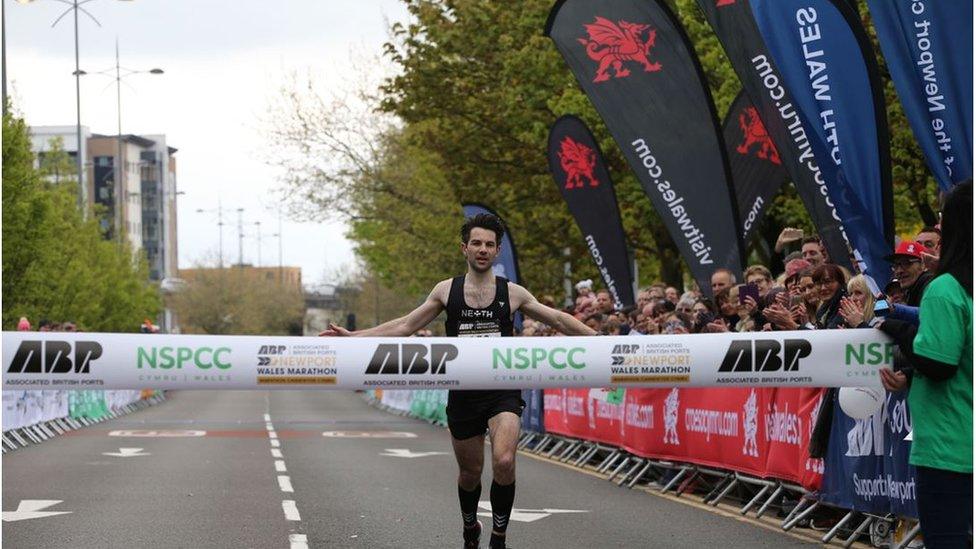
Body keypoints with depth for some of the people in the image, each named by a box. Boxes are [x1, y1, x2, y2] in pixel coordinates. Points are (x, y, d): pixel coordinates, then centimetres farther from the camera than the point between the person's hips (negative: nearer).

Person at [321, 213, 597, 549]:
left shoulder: (512, 293, 1)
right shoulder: (446, 291, 4)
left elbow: (558, 320, 9)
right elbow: (405, 326, 9)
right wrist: (353, 336, 4)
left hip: (503, 392, -2)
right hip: (463, 393, 2)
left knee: (504, 461, -24)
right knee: (470, 472, 12)